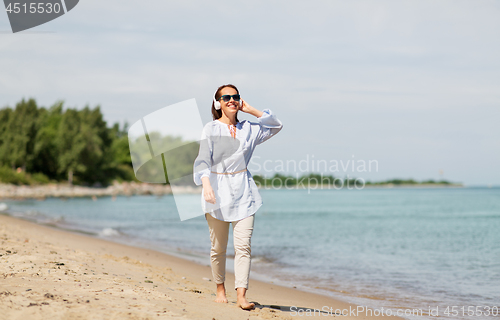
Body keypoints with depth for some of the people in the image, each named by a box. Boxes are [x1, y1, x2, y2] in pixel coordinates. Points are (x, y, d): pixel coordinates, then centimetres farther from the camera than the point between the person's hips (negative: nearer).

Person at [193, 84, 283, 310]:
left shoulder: (247, 129, 10)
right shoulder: (211, 129, -2)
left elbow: (276, 126, 17)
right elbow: (203, 159, -12)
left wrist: (252, 110, 7)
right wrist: (206, 184, -30)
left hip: (243, 191, 2)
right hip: (218, 189, -2)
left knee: (243, 245, -9)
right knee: (218, 247, 5)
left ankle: (241, 296, -13)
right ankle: (220, 289, 25)